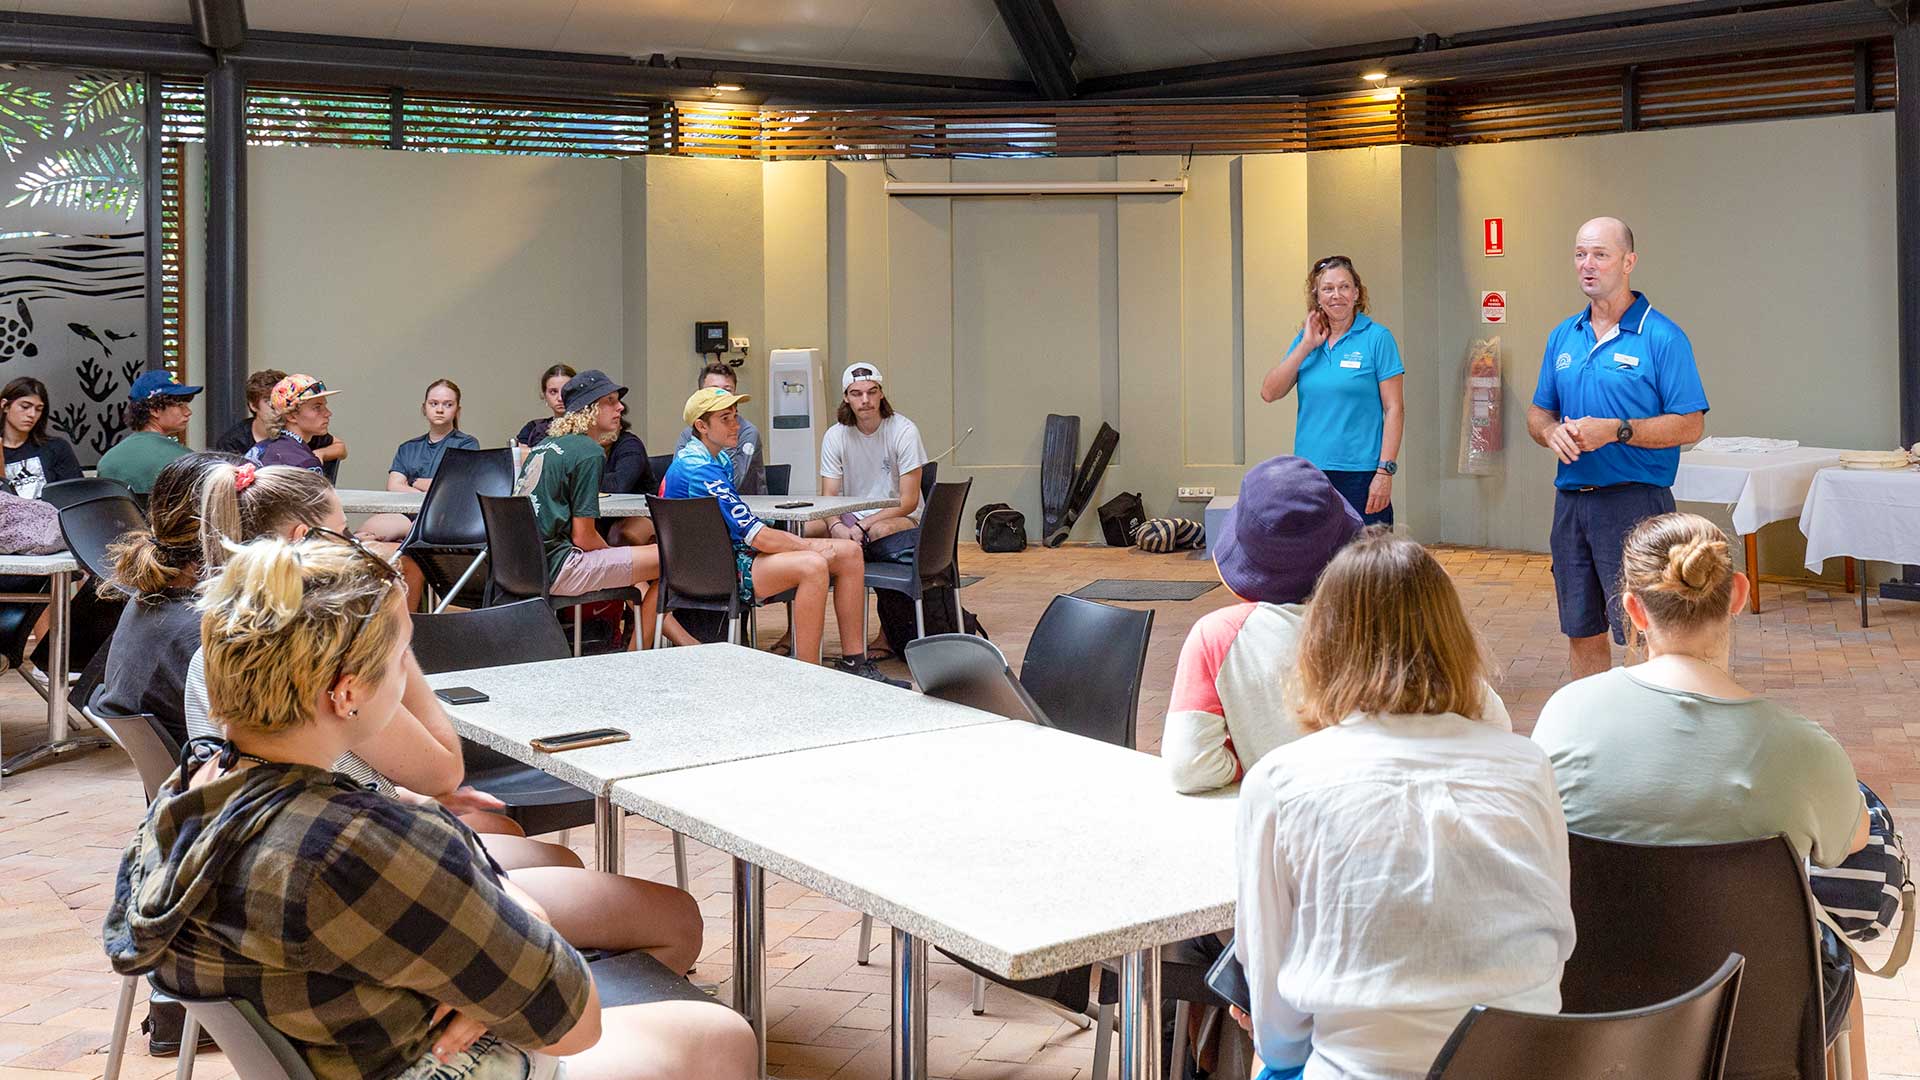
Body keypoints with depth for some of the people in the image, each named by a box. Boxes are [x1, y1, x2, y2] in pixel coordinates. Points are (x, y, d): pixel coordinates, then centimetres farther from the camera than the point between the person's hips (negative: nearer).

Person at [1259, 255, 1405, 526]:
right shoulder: (1305, 339, 12)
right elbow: (1269, 392, 3)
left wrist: (1385, 471, -13)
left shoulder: (1377, 338, -2)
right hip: (1309, 473, 4)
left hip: (1359, 473, -4)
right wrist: (1306, 346, -3)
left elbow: (1394, 409, -5)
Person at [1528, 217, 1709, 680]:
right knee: (1580, 632, 14)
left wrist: (1615, 431, -19)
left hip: (1634, 501, -6)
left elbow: (1690, 425, -10)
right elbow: (1537, 413, 18)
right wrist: (1552, 432, -6)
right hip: (1571, 500, 6)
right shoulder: (1563, 337, 13)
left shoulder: (1662, 337, -6)